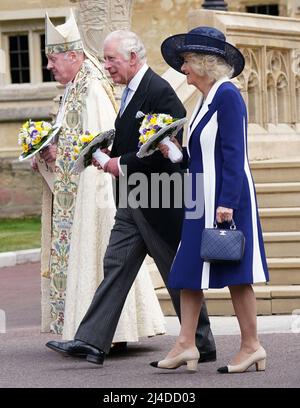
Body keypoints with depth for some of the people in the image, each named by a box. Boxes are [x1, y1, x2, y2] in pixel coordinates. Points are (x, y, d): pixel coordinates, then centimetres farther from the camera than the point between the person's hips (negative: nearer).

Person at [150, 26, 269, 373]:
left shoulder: (227, 95, -12)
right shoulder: (206, 99, 16)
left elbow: (233, 154, -18)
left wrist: (227, 202, -23)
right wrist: (174, 153, 6)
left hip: (226, 199, -10)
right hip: (202, 201, 10)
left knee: (234, 273, -3)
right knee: (189, 270, 5)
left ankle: (251, 346, 5)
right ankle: (186, 344, 7)